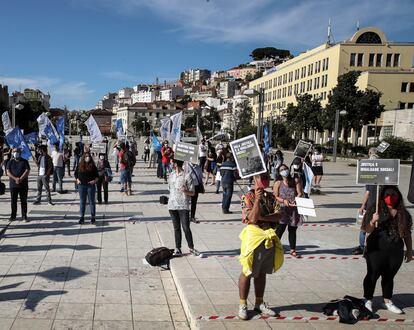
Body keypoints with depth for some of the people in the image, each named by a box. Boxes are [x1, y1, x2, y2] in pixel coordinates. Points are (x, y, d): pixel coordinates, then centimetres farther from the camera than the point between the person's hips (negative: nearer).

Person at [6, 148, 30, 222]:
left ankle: (24, 216, 6)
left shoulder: (24, 161, 4)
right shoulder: (10, 162, 8)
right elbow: (8, 172, -1)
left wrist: (20, 179, -17)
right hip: (13, 185, 2)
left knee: (23, 201, 1)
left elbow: (27, 171, -6)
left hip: (23, 185, -1)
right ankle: (13, 216, 14)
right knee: (13, 201, 6)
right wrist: (15, 179, -16)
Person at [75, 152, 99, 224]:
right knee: (82, 202, 8)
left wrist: (95, 181, -13)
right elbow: (75, 174, 16)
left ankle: (93, 217, 12)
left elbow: (97, 176, 4)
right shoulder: (80, 165, 5)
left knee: (91, 201, 4)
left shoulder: (92, 166, 1)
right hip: (81, 186, 2)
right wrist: (77, 180, 0)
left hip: (91, 186, -2)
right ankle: (82, 217, 15)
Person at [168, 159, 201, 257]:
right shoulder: (171, 175, 12)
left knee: (186, 228, -6)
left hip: (183, 206, -5)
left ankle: (191, 248, 8)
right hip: (172, 206, 5)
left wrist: (185, 191, -24)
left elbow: (192, 193, -5)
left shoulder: (187, 176, -6)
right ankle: (178, 249, 16)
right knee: (176, 228, 9)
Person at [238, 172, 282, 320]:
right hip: (253, 236, -6)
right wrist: (257, 199, -23)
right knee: (247, 273, 1)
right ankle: (243, 305, 12)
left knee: (262, 273, 14)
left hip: (269, 238, 6)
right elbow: (252, 218, -17)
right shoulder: (248, 197, -7)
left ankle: (259, 303, 26)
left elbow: (278, 216, -1)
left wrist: (263, 217, -14)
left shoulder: (270, 196, 10)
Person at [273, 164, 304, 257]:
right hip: (282, 208, -2)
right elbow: (275, 197, -1)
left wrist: (296, 200, -19)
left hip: (294, 208, 2)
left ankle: (292, 250, 20)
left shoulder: (296, 181, 4)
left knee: (292, 229, 10)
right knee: (280, 229, -10)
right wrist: (283, 200, -18)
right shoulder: (278, 183, 0)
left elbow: (300, 193, -1)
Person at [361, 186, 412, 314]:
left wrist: (409, 250, 11)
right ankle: (368, 300, 16)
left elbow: (407, 234, 12)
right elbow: (367, 230, -7)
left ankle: (387, 301, 26)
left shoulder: (403, 213, 6)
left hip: (395, 252, 4)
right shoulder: (375, 210, -5)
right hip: (376, 250, -3)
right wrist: (373, 221, -26)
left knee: (389, 276, 13)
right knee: (373, 275, 3)